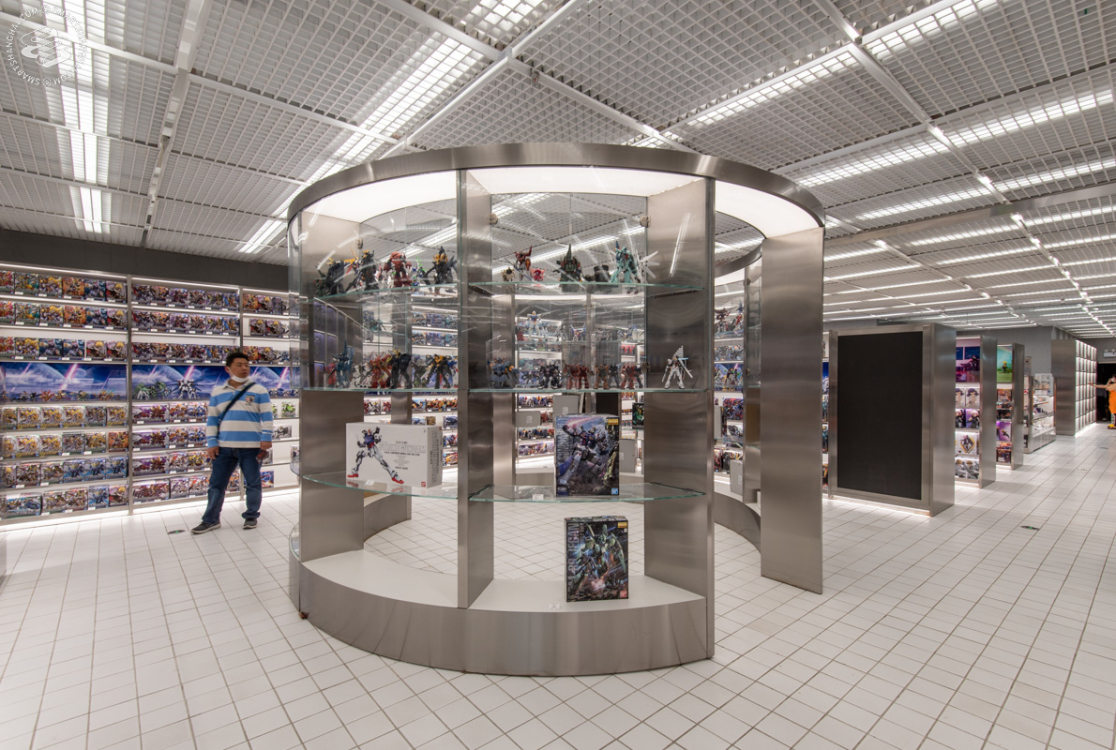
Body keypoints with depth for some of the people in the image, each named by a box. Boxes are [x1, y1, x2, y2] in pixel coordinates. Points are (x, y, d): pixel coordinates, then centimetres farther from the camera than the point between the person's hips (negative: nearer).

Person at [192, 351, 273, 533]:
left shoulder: (259, 391, 1)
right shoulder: (217, 392, 10)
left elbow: (266, 417, -1)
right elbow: (212, 419, 11)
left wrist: (266, 439, -9)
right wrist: (211, 443, 3)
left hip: (251, 447, -2)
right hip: (224, 446, 3)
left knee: (252, 483, 7)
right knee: (216, 484, 9)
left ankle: (251, 516, 21)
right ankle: (211, 519, 22)